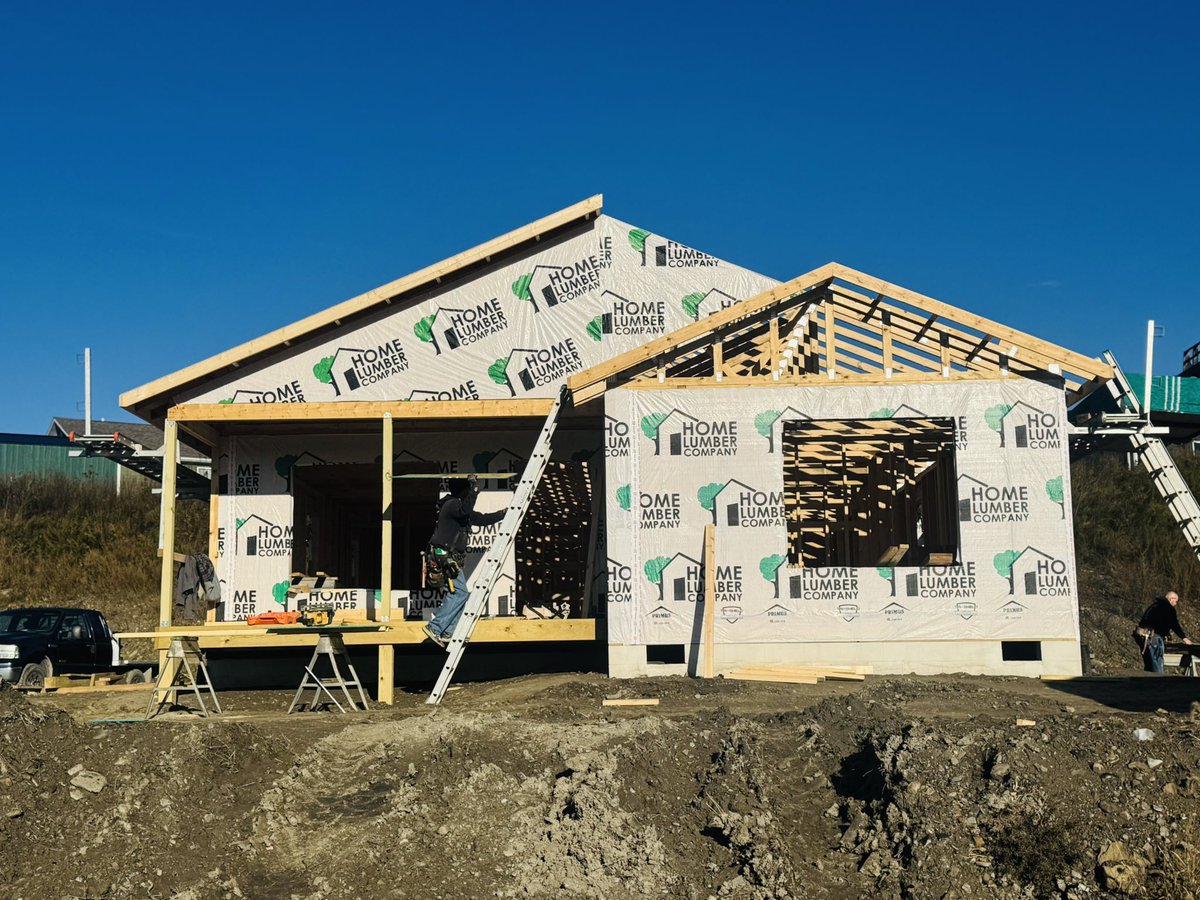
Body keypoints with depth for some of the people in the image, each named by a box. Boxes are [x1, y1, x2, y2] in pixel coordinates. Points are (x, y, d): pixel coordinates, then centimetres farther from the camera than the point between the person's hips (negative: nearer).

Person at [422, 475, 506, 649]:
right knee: (460, 592, -13)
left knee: (455, 594, 9)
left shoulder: (458, 506, 20)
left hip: (450, 558, 11)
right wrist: (474, 488, -28)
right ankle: (435, 628, -15)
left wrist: (502, 514, 26)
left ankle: (447, 632, 8)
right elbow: (466, 510, -31)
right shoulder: (451, 504, -11)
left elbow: (481, 519, 29)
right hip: (445, 556, -11)